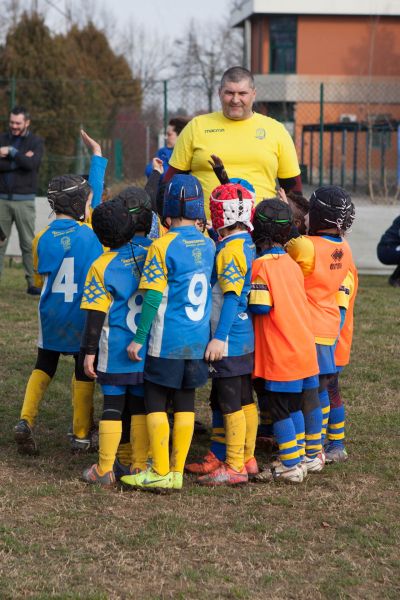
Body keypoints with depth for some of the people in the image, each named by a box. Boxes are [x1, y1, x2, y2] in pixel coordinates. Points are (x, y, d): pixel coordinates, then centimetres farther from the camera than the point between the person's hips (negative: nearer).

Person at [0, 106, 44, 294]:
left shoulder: (36, 142, 4)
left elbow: (32, 163, -15)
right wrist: (19, 160, -12)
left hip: (24, 200, -2)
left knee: (28, 243, -1)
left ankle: (32, 283, 2)